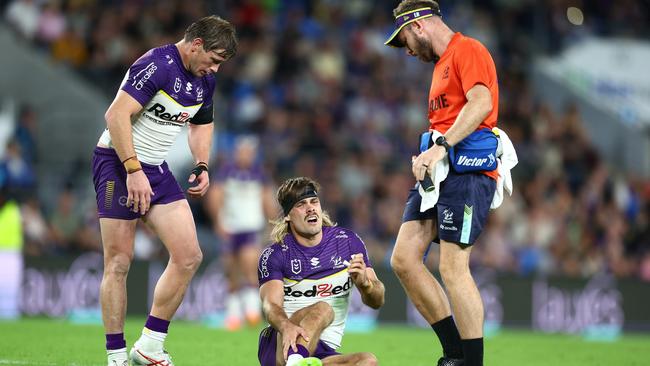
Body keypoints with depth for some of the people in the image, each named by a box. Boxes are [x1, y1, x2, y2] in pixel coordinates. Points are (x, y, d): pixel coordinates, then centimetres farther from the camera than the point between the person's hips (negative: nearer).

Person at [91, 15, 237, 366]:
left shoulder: (204, 81, 8)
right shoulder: (158, 64, -20)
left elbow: (202, 124, 27)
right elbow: (117, 115, -27)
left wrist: (202, 165, 10)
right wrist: (133, 171, -30)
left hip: (156, 169, 8)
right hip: (118, 162, -8)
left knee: (189, 257, -2)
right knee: (119, 263, -6)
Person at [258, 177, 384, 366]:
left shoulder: (348, 242, 8)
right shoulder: (274, 255, 1)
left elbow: (376, 302, 6)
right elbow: (271, 304, -15)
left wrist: (365, 283, -19)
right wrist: (286, 327, -39)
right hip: (277, 348, -3)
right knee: (322, 308, -32)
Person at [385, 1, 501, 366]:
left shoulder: (468, 50, -4)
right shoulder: (441, 63, 26)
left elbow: (480, 103, -19)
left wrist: (441, 146, -24)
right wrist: (426, 156, 12)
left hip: (466, 170, -10)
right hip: (439, 171, 10)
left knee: (453, 268, -13)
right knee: (404, 260, 1)